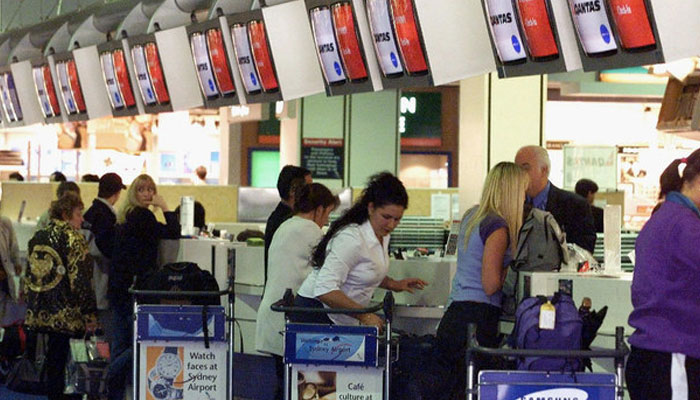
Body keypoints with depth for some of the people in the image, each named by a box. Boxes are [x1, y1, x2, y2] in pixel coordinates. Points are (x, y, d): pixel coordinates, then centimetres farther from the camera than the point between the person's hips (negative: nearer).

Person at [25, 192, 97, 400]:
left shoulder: (38, 237, 12)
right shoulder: (72, 238, -10)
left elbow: (29, 276, 17)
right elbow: (79, 279, -15)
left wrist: (31, 306, 23)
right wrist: (89, 313, -12)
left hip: (37, 311, 7)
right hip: (63, 313, -7)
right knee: (57, 359, -1)